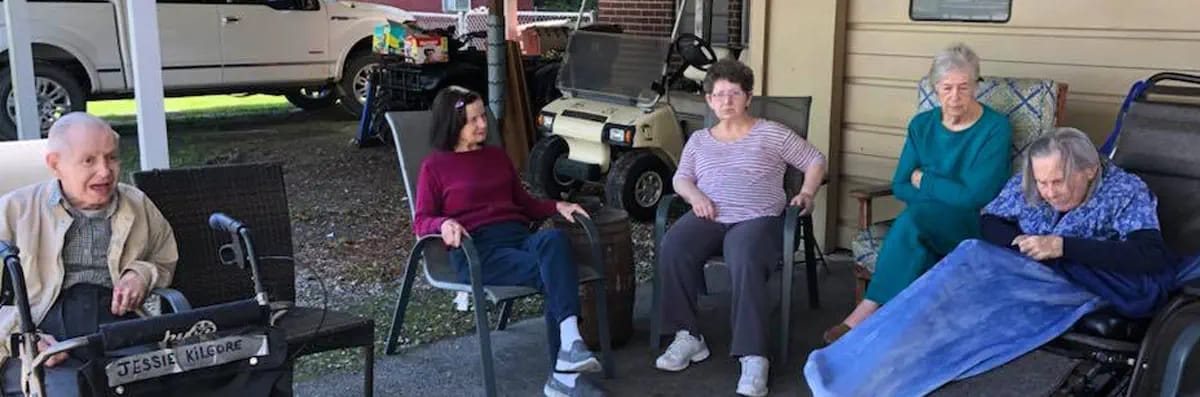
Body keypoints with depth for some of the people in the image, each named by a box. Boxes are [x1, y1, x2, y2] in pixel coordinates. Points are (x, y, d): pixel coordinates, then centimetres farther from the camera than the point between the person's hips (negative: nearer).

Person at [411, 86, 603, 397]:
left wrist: (557, 206, 9)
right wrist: (445, 224, -20)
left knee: (555, 238, -34)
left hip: (519, 237, 4)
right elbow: (421, 222, 4)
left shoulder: (497, 156, 26)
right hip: (477, 250, -4)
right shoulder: (435, 166, 10)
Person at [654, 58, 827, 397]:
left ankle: (753, 357, -37)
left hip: (757, 218, -3)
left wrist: (807, 193, -2)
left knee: (746, 263, -38)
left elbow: (815, 160, 15)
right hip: (709, 217, 3)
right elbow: (680, 178, 16)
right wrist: (694, 195, -7)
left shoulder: (772, 133, 12)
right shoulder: (699, 140, 23)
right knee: (672, 249, -30)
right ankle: (687, 337, -18)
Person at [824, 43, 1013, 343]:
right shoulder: (922, 125, 10)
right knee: (916, 248, -34)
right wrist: (947, 191, -9)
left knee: (912, 219, -34)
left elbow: (975, 195, -12)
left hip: (975, 227, -4)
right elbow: (900, 187, 6)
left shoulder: (995, 128, -5)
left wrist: (924, 181, -2)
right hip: (924, 221, 4)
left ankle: (867, 312, -30)